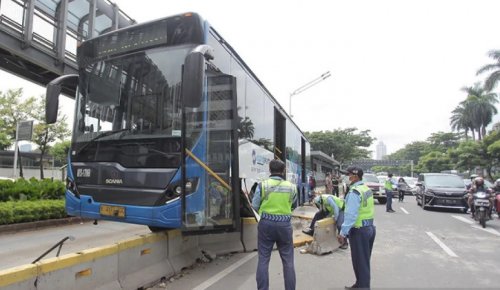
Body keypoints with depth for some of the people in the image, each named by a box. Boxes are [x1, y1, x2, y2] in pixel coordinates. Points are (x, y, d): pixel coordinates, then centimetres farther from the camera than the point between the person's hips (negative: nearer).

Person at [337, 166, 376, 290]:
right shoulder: (367, 189, 7)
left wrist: (343, 232, -23)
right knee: (364, 261, 21)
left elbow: (351, 215, -26)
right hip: (370, 227, 9)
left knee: (359, 262, 5)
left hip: (359, 230, -9)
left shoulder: (354, 192, -21)